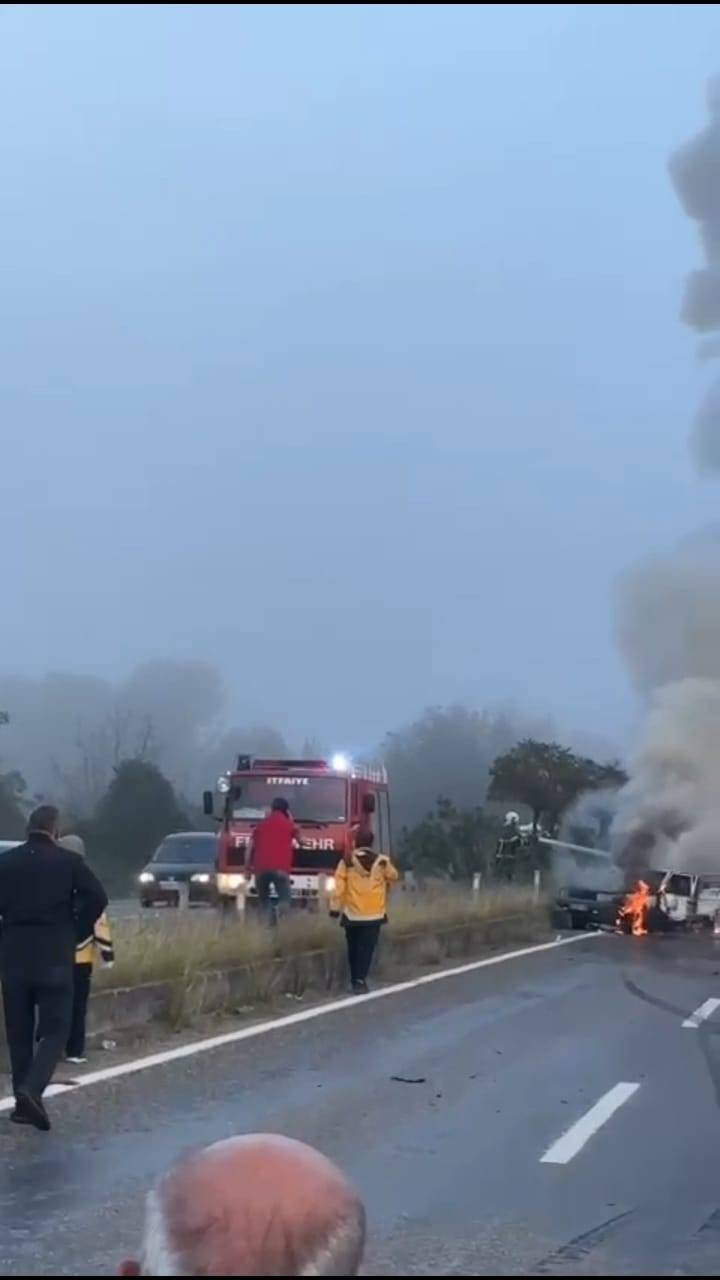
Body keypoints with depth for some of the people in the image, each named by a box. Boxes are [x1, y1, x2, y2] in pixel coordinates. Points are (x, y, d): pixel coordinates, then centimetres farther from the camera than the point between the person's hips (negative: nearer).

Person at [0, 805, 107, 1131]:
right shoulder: (69, 861, -1)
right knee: (54, 1030, 0)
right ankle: (31, 1089, -22)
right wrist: (77, 933, 5)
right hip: (55, 958, -3)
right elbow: (97, 898, -8)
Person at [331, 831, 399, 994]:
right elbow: (393, 877, 15)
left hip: (352, 913, 1)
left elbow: (339, 886, -7)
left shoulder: (347, 862, -4)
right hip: (374, 913, -1)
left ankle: (355, 980, 22)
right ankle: (360, 979, -16)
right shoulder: (382, 862, -3)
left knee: (354, 947, 15)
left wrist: (335, 906, -1)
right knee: (366, 948, -2)